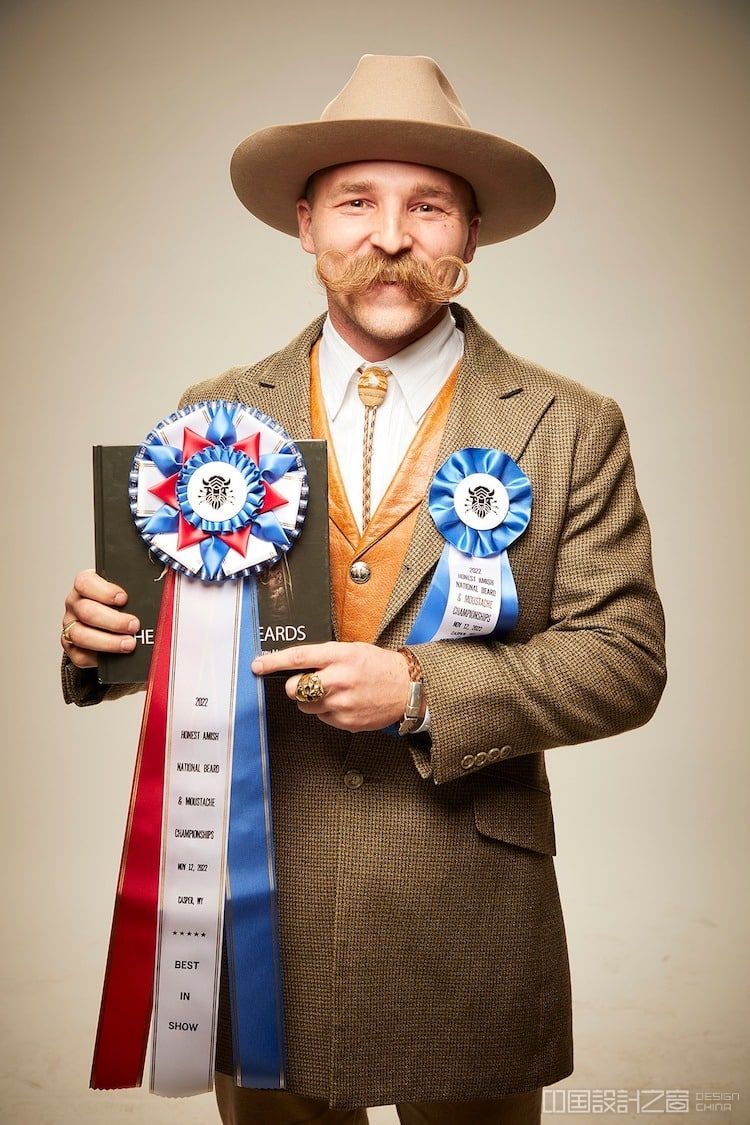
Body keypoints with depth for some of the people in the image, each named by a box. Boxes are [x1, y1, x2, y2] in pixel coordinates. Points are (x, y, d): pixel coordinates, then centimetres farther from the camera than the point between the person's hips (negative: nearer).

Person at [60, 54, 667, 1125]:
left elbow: (626, 657, -7)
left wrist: (423, 690, -20)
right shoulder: (218, 415, 2)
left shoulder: (570, 427, -3)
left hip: (471, 927, -1)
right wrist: (100, 632, -15)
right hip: (259, 909, 2)